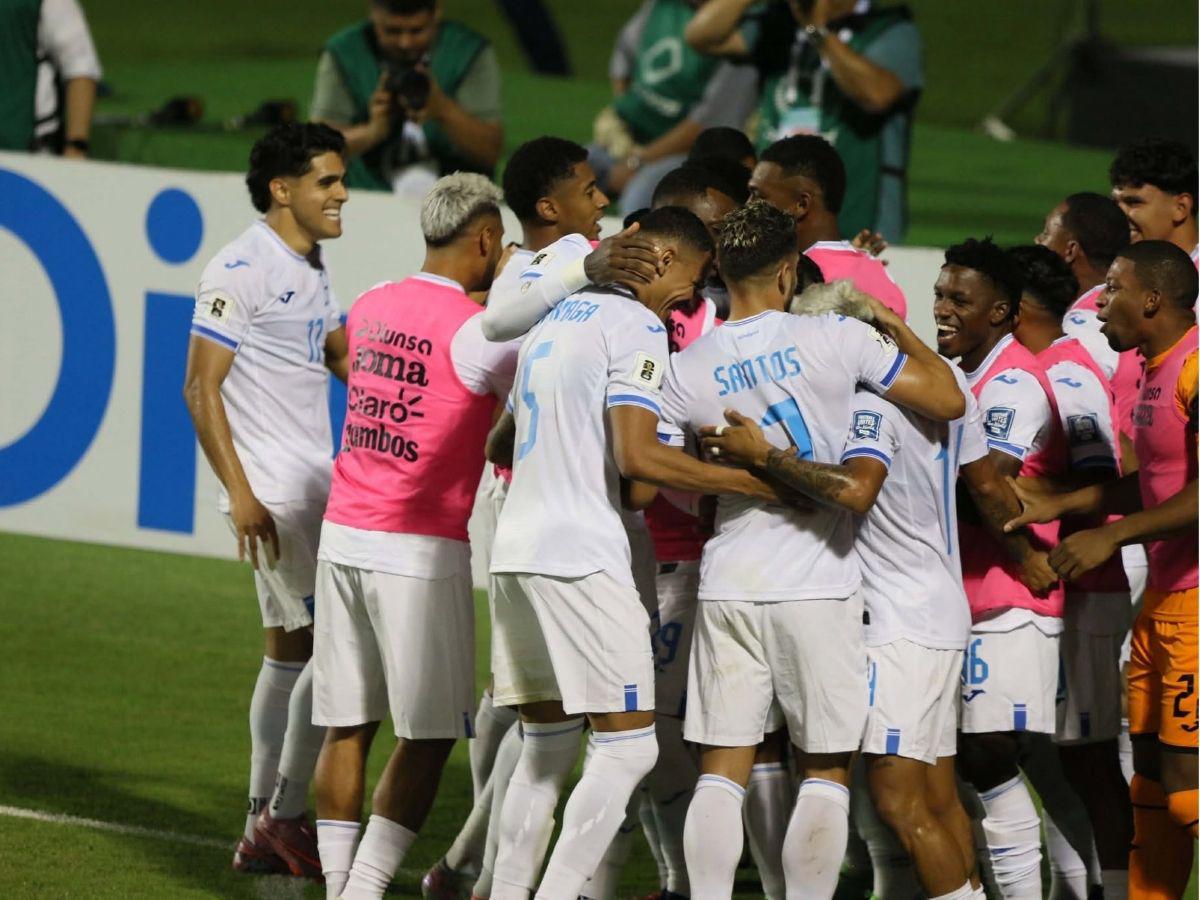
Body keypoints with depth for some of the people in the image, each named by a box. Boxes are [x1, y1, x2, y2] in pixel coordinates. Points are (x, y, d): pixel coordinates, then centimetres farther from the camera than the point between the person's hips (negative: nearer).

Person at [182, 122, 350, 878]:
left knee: (291, 648, 11)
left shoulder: (311, 269, 15)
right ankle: (285, 817, -5)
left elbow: (343, 359, 26)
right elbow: (201, 388, -14)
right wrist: (240, 494, -19)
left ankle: (264, 830, 16)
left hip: (312, 489, 9)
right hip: (272, 494, -9)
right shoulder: (242, 270, -12)